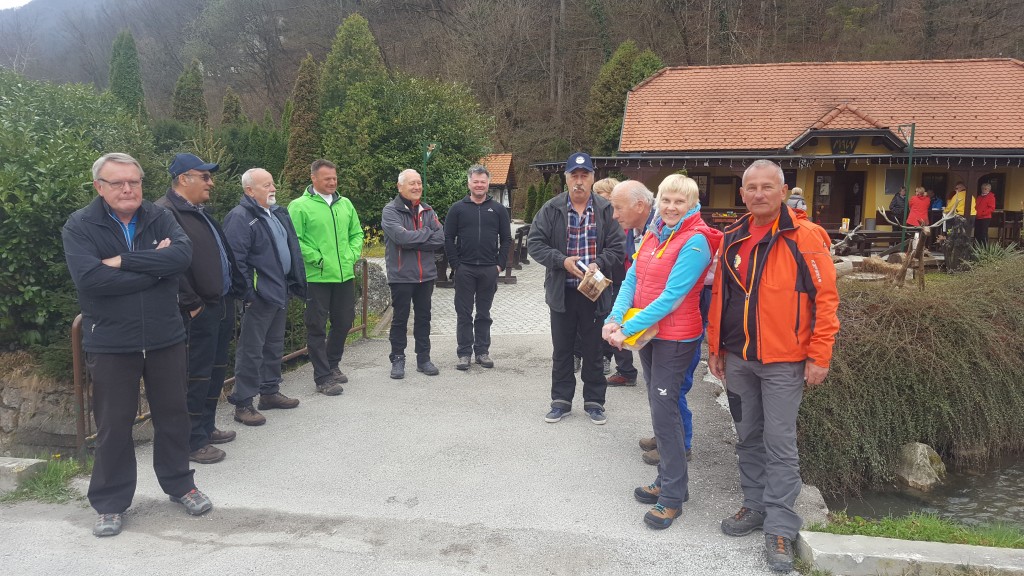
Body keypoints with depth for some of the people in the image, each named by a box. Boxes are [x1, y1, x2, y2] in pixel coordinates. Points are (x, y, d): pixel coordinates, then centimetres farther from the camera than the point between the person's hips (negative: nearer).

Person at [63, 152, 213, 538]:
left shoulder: (160, 218, 1)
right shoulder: (79, 227, -7)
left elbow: (183, 254, -18)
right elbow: (89, 278, -23)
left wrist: (124, 261, -23)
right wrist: (155, 266, -17)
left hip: (166, 338, 3)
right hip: (110, 344, -2)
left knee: (173, 415, 14)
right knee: (113, 425, 9)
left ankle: (179, 484, 33)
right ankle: (110, 503, 26)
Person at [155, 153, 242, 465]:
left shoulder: (200, 212, 18)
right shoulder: (166, 213, -14)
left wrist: (233, 288, 16)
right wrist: (191, 304, -20)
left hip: (221, 304, 10)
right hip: (198, 310, -10)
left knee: (216, 370, 18)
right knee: (197, 375, -2)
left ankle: (206, 427, 32)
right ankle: (193, 442, 10)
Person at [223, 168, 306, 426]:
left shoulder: (278, 213, 14)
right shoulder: (240, 217, -14)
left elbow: (291, 248, 21)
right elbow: (236, 259, -20)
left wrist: (295, 283, 17)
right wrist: (248, 293, -22)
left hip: (281, 291, 9)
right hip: (259, 295, -9)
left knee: (274, 346, 18)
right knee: (251, 351, -3)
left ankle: (270, 392, 31)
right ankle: (242, 404, 4)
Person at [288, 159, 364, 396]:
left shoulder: (345, 204, 12)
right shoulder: (300, 206, -7)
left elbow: (356, 233, 18)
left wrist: (352, 256, 4)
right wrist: (318, 259, -15)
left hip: (345, 275, 6)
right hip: (316, 277, -6)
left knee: (343, 322, 15)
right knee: (317, 327, 2)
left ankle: (332, 365, 36)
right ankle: (323, 377, 11)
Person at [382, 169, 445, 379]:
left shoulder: (427, 210, 8)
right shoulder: (390, 211, -7)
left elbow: (441, 239, -5)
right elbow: (402, 237, -24)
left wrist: (414, 241, -15)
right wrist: (427, 233, -10)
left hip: (426, 275, 5)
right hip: (401, 275, -5)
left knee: (424, 318, 12)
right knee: (400, 319, 6)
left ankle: (423, 358, 23)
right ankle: (397, 360, 18)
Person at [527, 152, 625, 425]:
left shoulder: (606, 210, -1)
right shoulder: (551, 209, -2)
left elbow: (617, 248, -1)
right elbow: (535, 243, -3)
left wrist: (598, 264, -19)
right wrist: (562, 261, -16)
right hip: (562, 292, 1)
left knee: (593, 350, 11)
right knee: (561, 349, 12)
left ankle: (594, 401, 25)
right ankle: (561, 400, 26)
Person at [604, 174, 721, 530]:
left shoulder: (695, 242, -16)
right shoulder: (653, 235, 9)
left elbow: (671, 295, -22)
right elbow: (632, 279, 5)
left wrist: (627, 328, -21)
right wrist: (614, 318, -12)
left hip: (675, 337, -8)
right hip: (647, 332, 8)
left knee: (664, 410, -5)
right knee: (660, 407, 15)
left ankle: (672, 496, 7)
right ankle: (668, 480, 30)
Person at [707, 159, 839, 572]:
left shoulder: (804, 237, -10)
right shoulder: (733, 238, 6)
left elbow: (825, 298, -10)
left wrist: (819, 356, -12)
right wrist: (715, 347, 12)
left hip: (783, 361, -5)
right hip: (737, 358, 6)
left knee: (779, 445, 1)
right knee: (748, 438, 16)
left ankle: (780, 527, 12)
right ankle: (755, 505, 32)